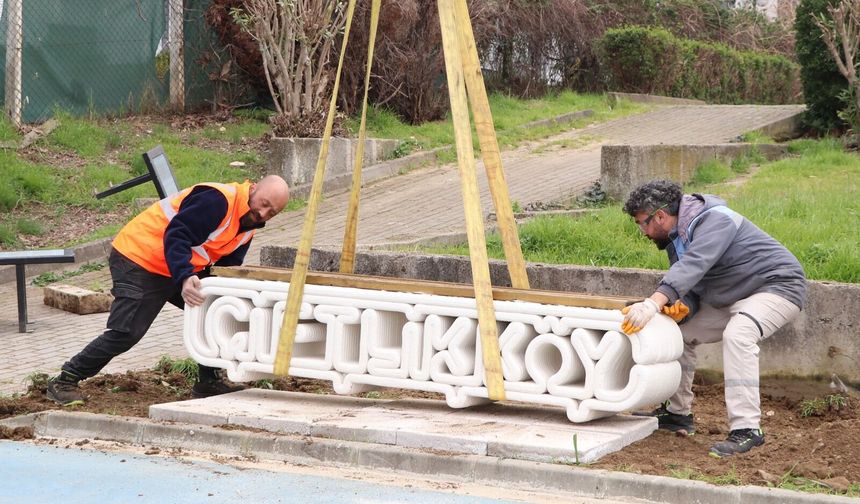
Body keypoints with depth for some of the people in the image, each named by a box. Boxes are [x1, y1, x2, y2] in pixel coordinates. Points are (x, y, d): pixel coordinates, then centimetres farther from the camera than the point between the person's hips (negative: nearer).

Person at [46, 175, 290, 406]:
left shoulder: (249, 223, 5)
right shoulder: (217, 200, -26)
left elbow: (228, 264, 11)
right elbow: (176, 236, -34)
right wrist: (185, 278, -47)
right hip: (137, 259, -10)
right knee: (125, 333, -16)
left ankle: (208, 382, 13)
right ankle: (64, 381, -4)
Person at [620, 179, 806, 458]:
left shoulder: (714, 220, -25)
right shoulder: (676, 239, 6)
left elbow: (693, 265, -41)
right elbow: (692, 287, 5)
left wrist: (654, 303, -53)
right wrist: (683, 306, -20)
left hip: (778, 286, -10)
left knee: (737, 335, -35)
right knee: (680, 332, 12)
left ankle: (746, 429, -36)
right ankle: (678, 414, 23)